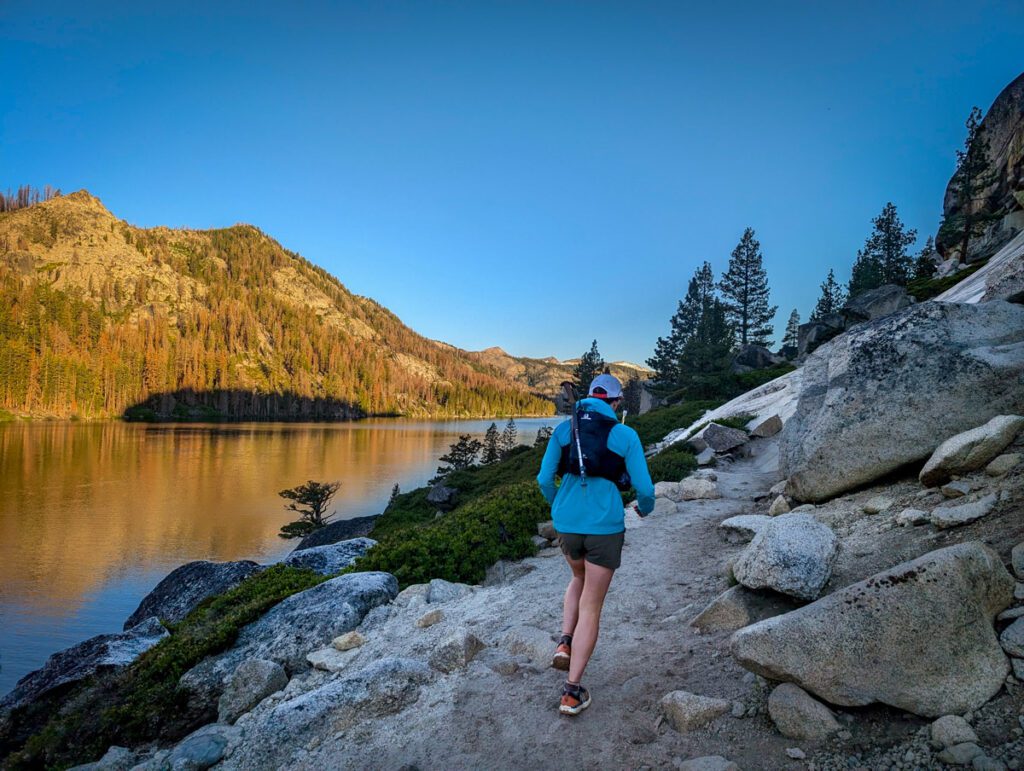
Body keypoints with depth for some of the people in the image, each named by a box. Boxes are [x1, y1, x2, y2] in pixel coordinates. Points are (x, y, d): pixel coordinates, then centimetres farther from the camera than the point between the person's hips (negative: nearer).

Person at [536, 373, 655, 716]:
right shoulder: (626, 435, -4)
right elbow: (644, 488, -4)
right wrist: (645, 507, 21)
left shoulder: (564, 429, 4)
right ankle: (572, 691, 9)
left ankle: (565, 643, 15)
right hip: (605, 527, -3)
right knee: (591, 607, 8)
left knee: (580, 579, 33)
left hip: (567, 523, 3)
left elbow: (545, 479, 3)